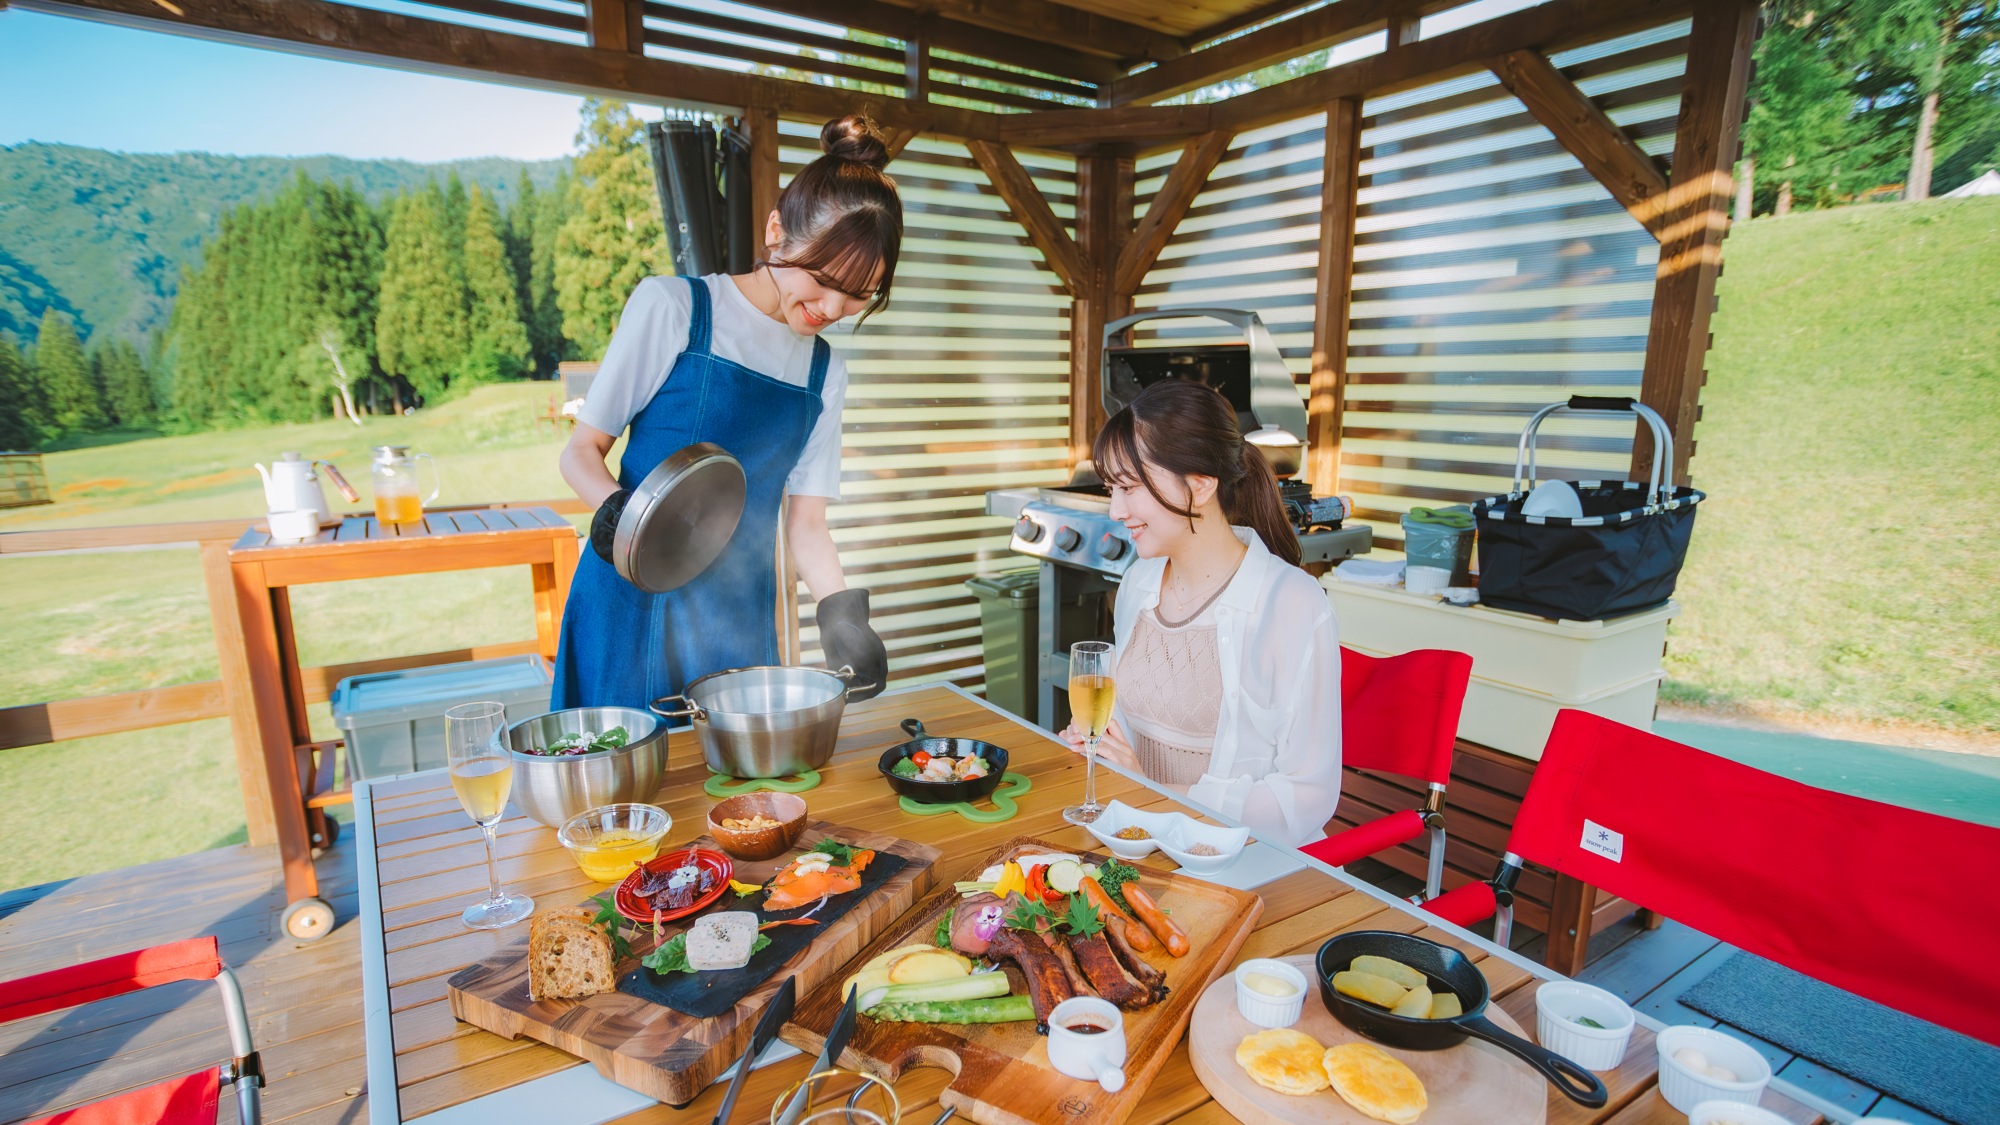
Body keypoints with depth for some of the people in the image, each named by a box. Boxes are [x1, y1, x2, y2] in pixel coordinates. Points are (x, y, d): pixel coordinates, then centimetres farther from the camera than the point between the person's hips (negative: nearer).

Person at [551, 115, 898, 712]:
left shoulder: (825, 374, 8)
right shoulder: (671, 306, -4)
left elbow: (806, 523, 8)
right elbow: (582, 449, -2)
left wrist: (842, 611, -8)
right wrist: (614, 507, -23)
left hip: (739, 623, 4)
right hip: (634, 607, -3)